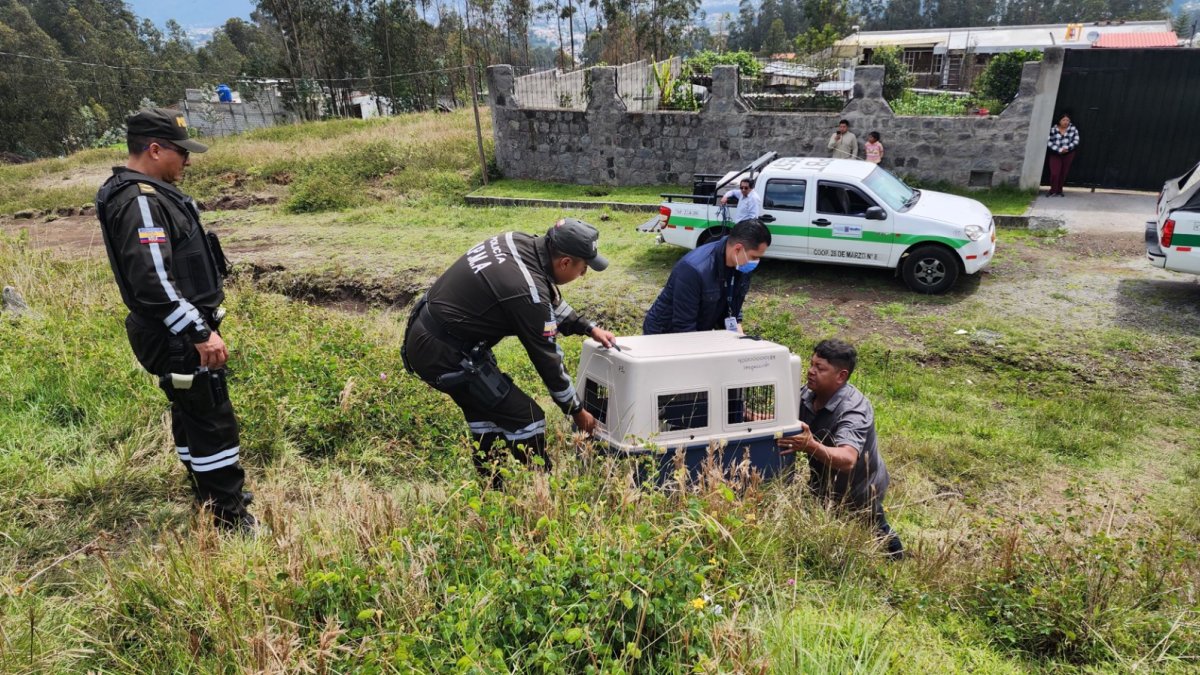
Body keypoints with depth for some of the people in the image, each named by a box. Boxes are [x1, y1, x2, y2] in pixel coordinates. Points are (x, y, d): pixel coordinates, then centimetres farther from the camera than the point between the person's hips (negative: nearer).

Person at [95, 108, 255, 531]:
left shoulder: (145, 193, 12)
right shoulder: (140, 201, -21)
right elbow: (152, 282, -30)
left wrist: (198, 326, 24)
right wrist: (200, 334, -27)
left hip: (180, 333, 11)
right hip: (178, 338, -11)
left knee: (192, 415, 20)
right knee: (214, 424, -4)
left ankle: (210, 496, 36)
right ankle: (231, 520, 6)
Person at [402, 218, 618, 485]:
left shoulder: (519, 242, 0)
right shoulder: (528, 294, -23)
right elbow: (548, 361, -12)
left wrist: (589, 328, 18)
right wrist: (577, 410, 2)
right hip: (444, 357, -10)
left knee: (486, 409, 23)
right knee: (527, 419, -2)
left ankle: (492, 488, 35)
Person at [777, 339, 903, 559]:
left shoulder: (854, 409, -34)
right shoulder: (806, 395, -15)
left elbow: (846, 460, -48)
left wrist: (811, 447, -65)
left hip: (859, 492, -6)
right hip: (825, 485, 6)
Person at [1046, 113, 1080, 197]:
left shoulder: (1073, 129, -1)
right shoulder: (1053, 129, -6)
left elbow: (1076, 141, -3)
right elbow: (1049, 142, -10)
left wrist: (1067, 148, -18)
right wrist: (1059, 150, -20)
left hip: (1068, 154, 2)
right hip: (1055, 154, -1)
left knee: (1063, 173, 5)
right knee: (1054, 173, -11)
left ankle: (1059, 191, 16)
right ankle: (1053, 191, 5)